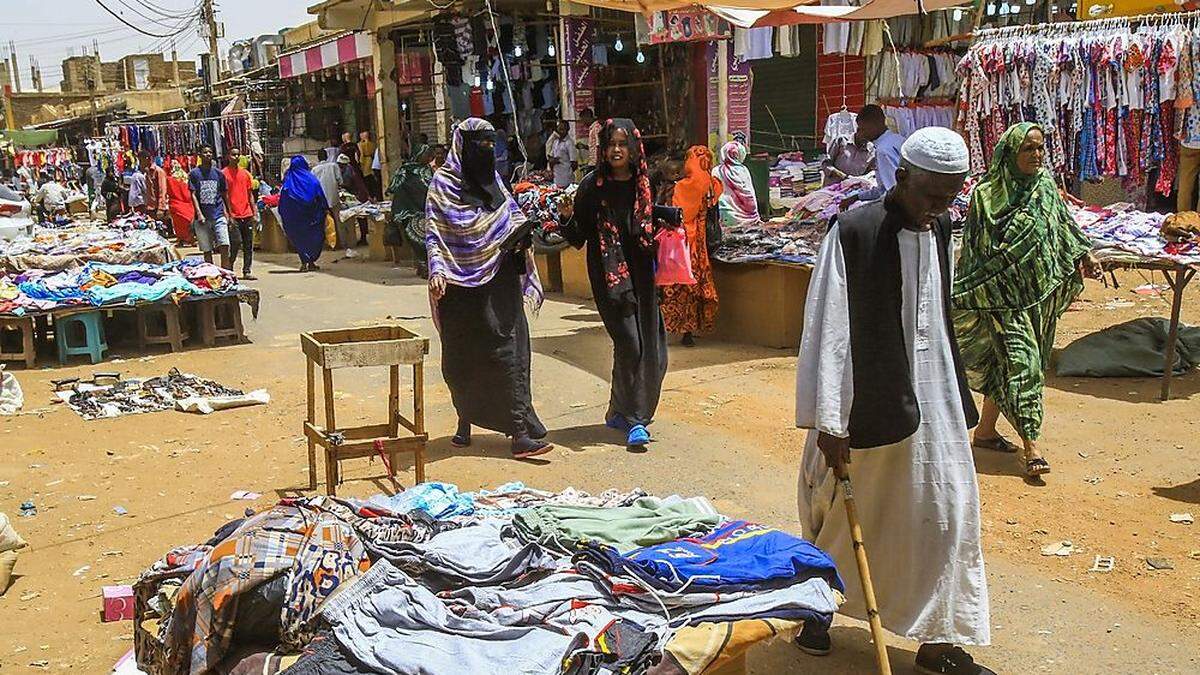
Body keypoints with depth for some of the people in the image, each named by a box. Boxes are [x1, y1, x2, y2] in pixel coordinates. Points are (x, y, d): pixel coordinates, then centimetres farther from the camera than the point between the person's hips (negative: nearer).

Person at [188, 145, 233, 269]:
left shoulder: (218, 173, 10)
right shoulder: (194, 173, 4)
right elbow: (193, 195, -1)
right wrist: (199, 213, -13)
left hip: (218, 214, 1)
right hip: (203, 217, -1)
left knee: (224, 247, -12)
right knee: (207, 250, 5)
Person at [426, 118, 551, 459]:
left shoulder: (492, 179, 14)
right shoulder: (444, 182, -3)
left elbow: (513, 218, 22)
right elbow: (434, 231, -7)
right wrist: (436, 270, -20)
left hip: (498, 279, 4)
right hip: (461, 282, -4)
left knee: (506, 352, -2)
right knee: (462, 355, 3)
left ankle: (520, 431, 0)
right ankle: (465, 422, 15)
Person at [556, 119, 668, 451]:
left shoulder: (644, 183, 5)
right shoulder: (593, 185, -5)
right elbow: (577, 237, -4)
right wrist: (567, 217, -23)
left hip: (641, 274, 5)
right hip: (609, 276, -4)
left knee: (650, 346, 6)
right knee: (629, 342, -10)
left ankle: (621, 411, 24)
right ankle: (634, 419, -1)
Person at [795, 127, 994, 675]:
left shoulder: (939, 229, 5)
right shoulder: (853, 232, -16)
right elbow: (829, 330, -17)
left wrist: (959, 399, 19)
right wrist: (829, 422, -18)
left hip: (932, 398, 6)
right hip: (869, 403, -6)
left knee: (946, 513, 7)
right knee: (844, 516, 11)